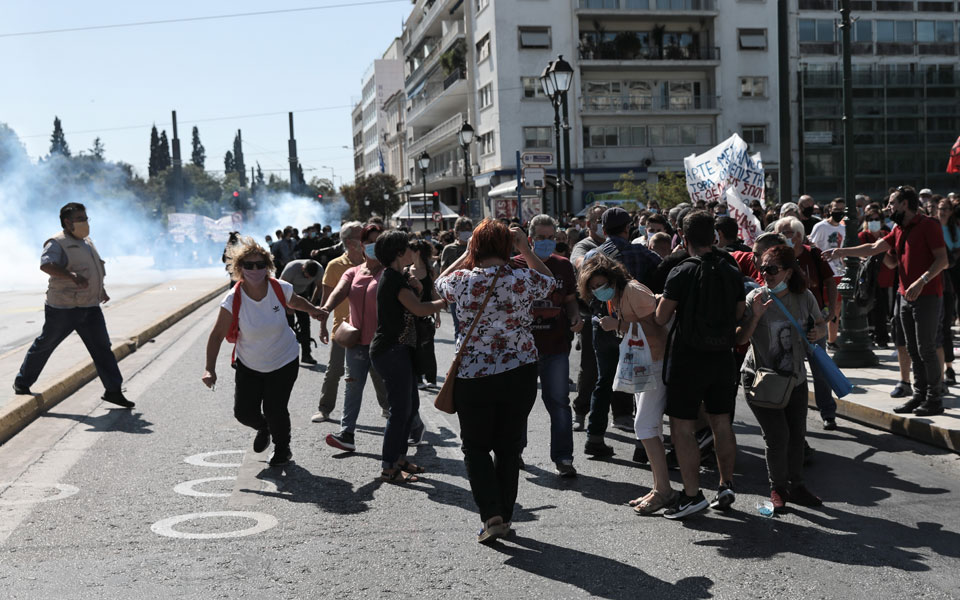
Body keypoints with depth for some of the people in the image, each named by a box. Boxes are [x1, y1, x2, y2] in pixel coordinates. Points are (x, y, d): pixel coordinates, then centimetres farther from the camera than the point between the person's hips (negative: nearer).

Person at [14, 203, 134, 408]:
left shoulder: (87, 242, 15)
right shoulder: (57, 243, -12)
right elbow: (46, 264, -31)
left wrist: (101, 289, 26)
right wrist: (73, 276, -42)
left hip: (90, 307, 7)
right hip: (63, 307, -7)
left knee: (102, 347, 1)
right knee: (44, 345, 6)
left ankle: (113, 390, 2)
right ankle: (22, 383, 23)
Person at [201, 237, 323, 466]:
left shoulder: (280, 289, -18)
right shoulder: (233, 300, -22)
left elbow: (295, 302, 8)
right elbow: (217, 335, -18)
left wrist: (312, 310, -12)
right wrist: (209, 368, -28)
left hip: (283, 361, -1)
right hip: (248, 365, 1)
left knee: (275, 410, -5)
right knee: (244, 412, 2)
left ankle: (282, 449, 27)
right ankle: (263, 428, 42)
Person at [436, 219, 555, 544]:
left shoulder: (463, 281, -9)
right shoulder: (524, 280, -8)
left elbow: (440, 282, 15)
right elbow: (550, 280, 15)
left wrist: (467, 254, 16)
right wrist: (526, 250, 15)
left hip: (472, 376, -1)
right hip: (520, 373, 1)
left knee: (475, 447, 10)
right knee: (509, 448, 13)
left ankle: (492, 516, -4)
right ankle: (505, 517, 20)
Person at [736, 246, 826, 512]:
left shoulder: (804, 297, -4)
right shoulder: (755, 298, -14)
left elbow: (821, 323, 12)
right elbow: (740, 339, -16)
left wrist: (818, 332, -11)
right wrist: (755, 316, -30)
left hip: (795, 378, 4)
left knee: (797, 434, 11)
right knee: (777, 435, -8)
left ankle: (796, 486, 30)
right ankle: (777, 488, 13)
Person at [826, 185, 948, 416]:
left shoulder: (928, 225, -10)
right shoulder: (899, 230, 15)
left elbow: (943, 260, -15)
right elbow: (874, 248, 13)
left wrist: (922, 281, -25)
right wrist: (843, 252, 7)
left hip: (927, 296, -8)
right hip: (906, 296, 8)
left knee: (926, 348, -7)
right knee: (913, 350, 9)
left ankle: (935, 399, 0)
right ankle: (919, 395, 16)